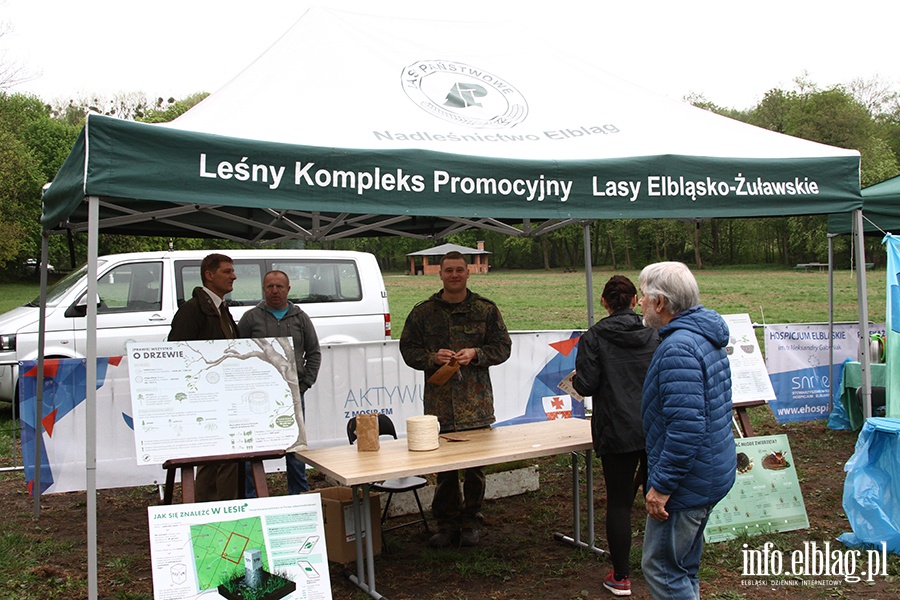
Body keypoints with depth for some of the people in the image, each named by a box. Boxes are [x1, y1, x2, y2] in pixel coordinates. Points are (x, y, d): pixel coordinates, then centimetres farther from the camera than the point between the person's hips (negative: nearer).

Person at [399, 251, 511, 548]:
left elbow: (502, 346, 7)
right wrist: (433, 357, -10)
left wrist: (476, 354, -10)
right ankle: (447, 525, 19)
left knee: (475, 466, 6)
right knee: (443, 467, 5)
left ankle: (471, 523, 21)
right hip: (439, 401, 0)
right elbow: (408, 348, 8)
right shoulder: (423, 312, 6)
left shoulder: (486, 309, 5)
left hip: (476, 401, 0)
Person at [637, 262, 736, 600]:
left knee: (661, 568, 1)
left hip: (688, 479, -10)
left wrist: (662, 485, -23)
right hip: (713, 471, 10)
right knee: (684, 565, 21)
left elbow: (686, 427, -30)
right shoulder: (706, 337, 11)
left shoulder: (678, 348, -23)